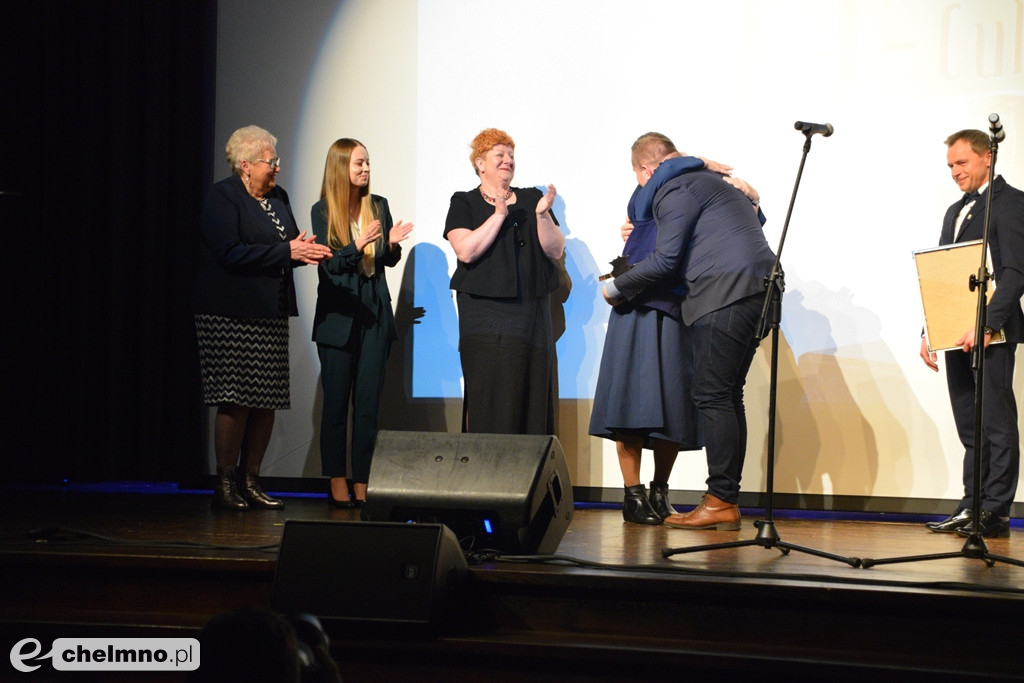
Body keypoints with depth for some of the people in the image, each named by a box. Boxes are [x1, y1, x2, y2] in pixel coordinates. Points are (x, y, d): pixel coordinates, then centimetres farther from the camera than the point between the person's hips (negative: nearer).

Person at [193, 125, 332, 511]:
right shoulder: (222, 198, -7)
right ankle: (225, 484, 1)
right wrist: (286, 251, -17)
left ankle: (250, 480, 13)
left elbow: (291, 245, 21)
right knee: (235, 402, -8)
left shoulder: (278, 198, 17)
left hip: (270, 317, 8)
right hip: (231, 317, -7)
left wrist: (304, 249, -3)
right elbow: (231, 253, -18)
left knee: (267, 402, 5)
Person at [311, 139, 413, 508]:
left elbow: (389, 261, 11)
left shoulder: (378, 206, 7)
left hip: (374, 314, 3)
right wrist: (359, 245, -23)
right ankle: (337, 482, 8)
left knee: (369, 401, 2)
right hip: (338, 314, -3)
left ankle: (362, 484, 5)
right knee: (336, 401, 2)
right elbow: (328, 265, -9)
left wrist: (392, 244, -10)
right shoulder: (322, 211, -3)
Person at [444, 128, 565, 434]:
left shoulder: (531, 199, 13)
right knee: (487, 402, -6)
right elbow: (466, 251, -11)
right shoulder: (464, 203, 7)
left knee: (531, 398, -1)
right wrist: (499, 215, -12)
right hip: (484, 315, -3)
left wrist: (542, 215, -11)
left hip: (531, 314, 3)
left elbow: (555, 251, 5)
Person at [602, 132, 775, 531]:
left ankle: (721, 501, -11)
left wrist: (616, 289, 6)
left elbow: (665, 261, -8)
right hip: (757, 292, 10)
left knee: (712, 396, -8)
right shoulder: (713, 181, 26)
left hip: (724, 295, -10)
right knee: (727, 396, 10)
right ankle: (727, 499, 9)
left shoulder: (673, 190, -3)